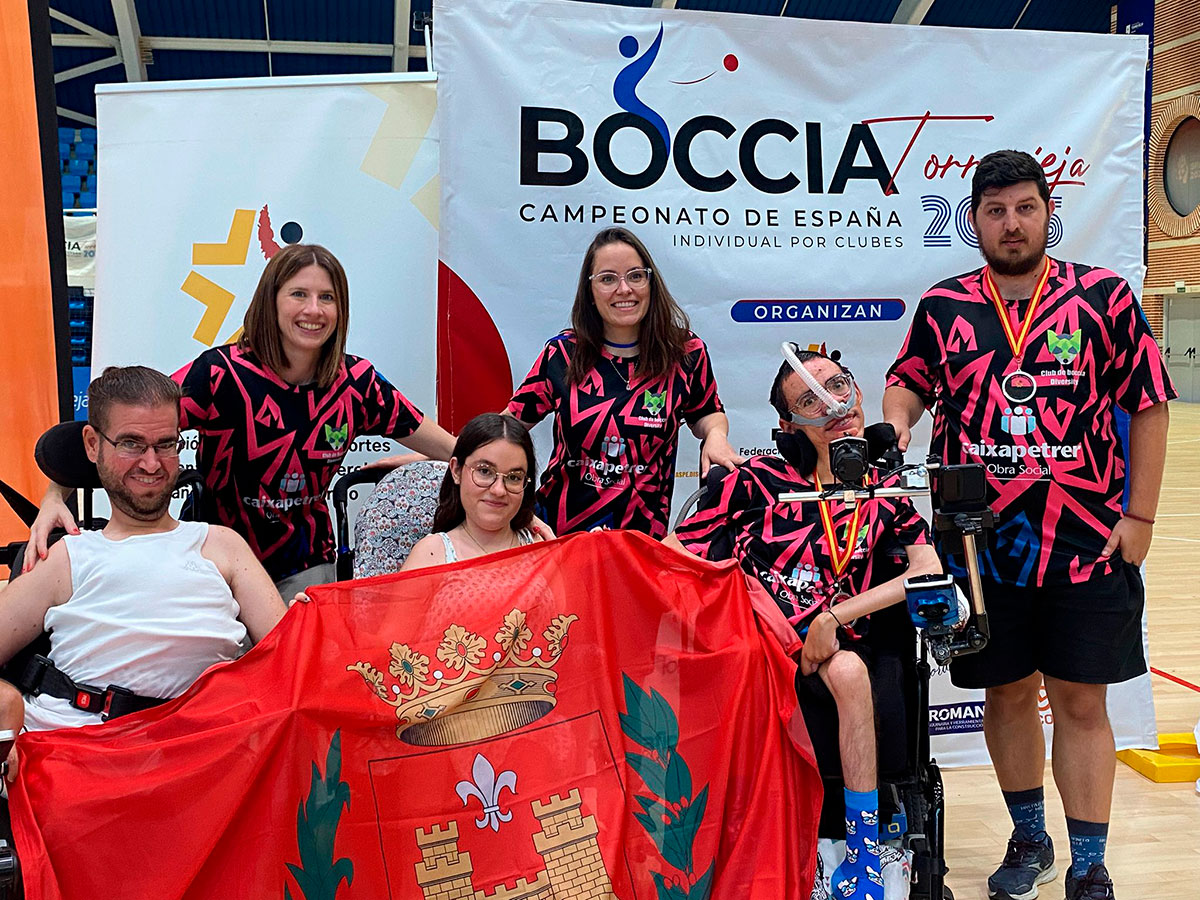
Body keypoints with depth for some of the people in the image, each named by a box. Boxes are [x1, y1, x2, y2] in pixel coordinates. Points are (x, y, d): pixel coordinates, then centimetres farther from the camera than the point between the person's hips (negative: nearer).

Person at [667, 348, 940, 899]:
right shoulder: (760, 479, 1)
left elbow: (930, 572, -3)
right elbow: (668, 554, 2)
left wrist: (834, 617, -12)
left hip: (826, 645, 1)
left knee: (848, 669, -32)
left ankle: (863, 845, -18)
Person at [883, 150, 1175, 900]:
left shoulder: (1104, 296, 0)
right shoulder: (944, 307, 4)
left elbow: (1148, 406, 2)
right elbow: (908, 383, 12)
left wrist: (1140, 516, -3)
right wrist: (895, 422, -12)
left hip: (1089, 542, -1)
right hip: (984, 542, 2)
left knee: (1081, 702, 5)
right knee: (1007, 693, 12)